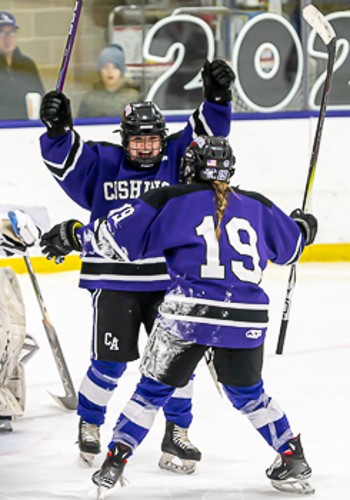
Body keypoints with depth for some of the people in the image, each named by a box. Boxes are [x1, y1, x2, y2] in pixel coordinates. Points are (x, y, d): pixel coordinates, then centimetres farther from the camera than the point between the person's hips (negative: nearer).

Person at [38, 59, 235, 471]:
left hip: (168, 281, 2)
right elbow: (67, 159, -7)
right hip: (114, 281, -2)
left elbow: (207, 135, -5)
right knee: (109, 362, 0)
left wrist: (216, 98, -22)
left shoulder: (176, 159, 4)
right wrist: (58, 129, -25)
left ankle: (176, 433, 16)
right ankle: (89, 425, 23)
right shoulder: (103, 164, 2)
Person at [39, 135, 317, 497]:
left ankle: (115, 460, 10)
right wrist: (303, 226, 51)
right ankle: (292, 459, 23)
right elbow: (289, 247, 28)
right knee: (248, 393, 24)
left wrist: (74, 236, 17)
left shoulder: (172, 201, 4)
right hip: (246, 321, 3)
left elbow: (120, 236, 1)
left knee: (154, 388, 13)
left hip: (187, 313, -3)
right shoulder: (257, 206, 14)